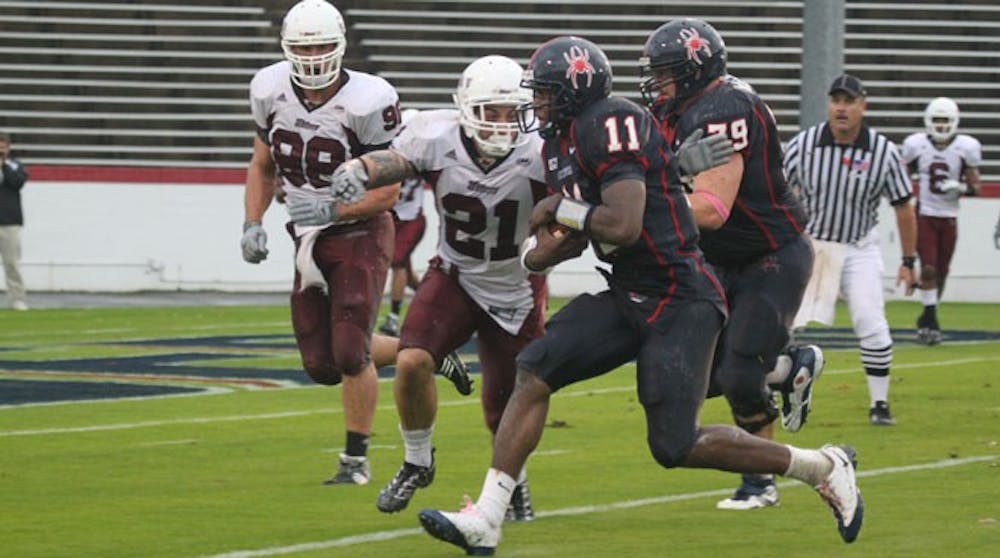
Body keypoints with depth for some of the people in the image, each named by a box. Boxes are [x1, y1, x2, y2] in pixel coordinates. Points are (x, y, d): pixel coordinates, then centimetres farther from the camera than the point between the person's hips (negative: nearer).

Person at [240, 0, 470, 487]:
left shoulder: (367, 103, -21)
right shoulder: (270, 91, -5)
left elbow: (387, 192, -17)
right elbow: (263, 166, 11)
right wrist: (252, 225, -1)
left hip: (360, 233, -6)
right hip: (310, 241, 6)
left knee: (349, 352, -13)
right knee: (321, 365, 4)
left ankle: (356, 460, 5)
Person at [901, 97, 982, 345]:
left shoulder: (966, 148, -4)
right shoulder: (916, 145, -4)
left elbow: (975, 187, 0)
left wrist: (961, 187, -19)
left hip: (949, 219, 1)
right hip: (924, 215, -1)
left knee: (941, 272, 7)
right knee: (928, 268, -13)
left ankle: (927, 319, 24)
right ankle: (931, 320, -8)